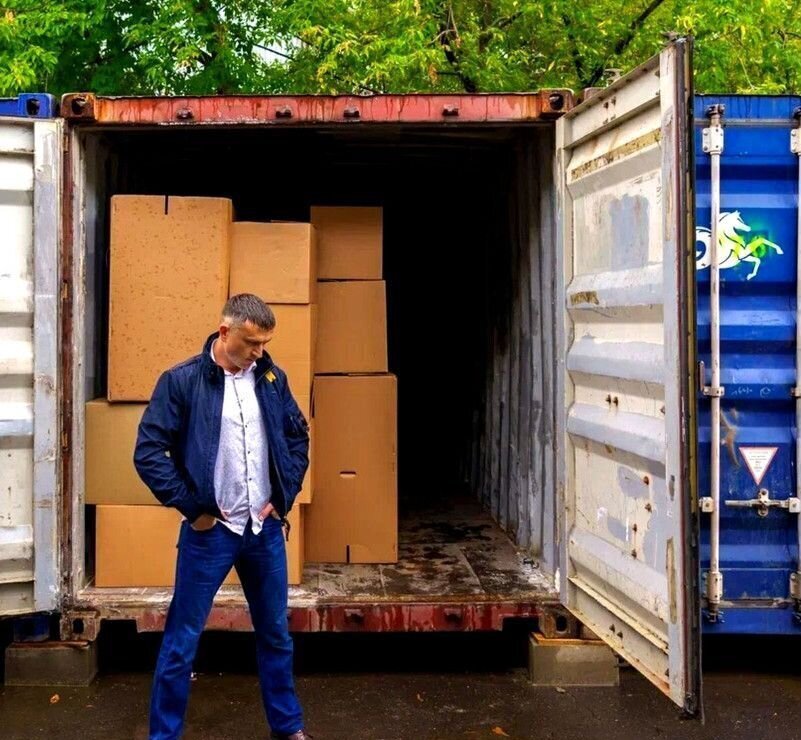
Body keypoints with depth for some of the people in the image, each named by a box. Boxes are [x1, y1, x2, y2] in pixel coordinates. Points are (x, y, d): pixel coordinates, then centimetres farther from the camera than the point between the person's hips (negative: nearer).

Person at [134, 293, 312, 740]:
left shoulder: (272, 378, 2)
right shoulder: (182, 381, -12)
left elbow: (298, 437, 13)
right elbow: (149, 453, -12)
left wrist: (285, 497, 5)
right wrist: (192, 509, -11)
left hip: (267, 528, 4)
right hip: (210, 531, -4)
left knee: (276, 634, 17)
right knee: (183, 640, 6)